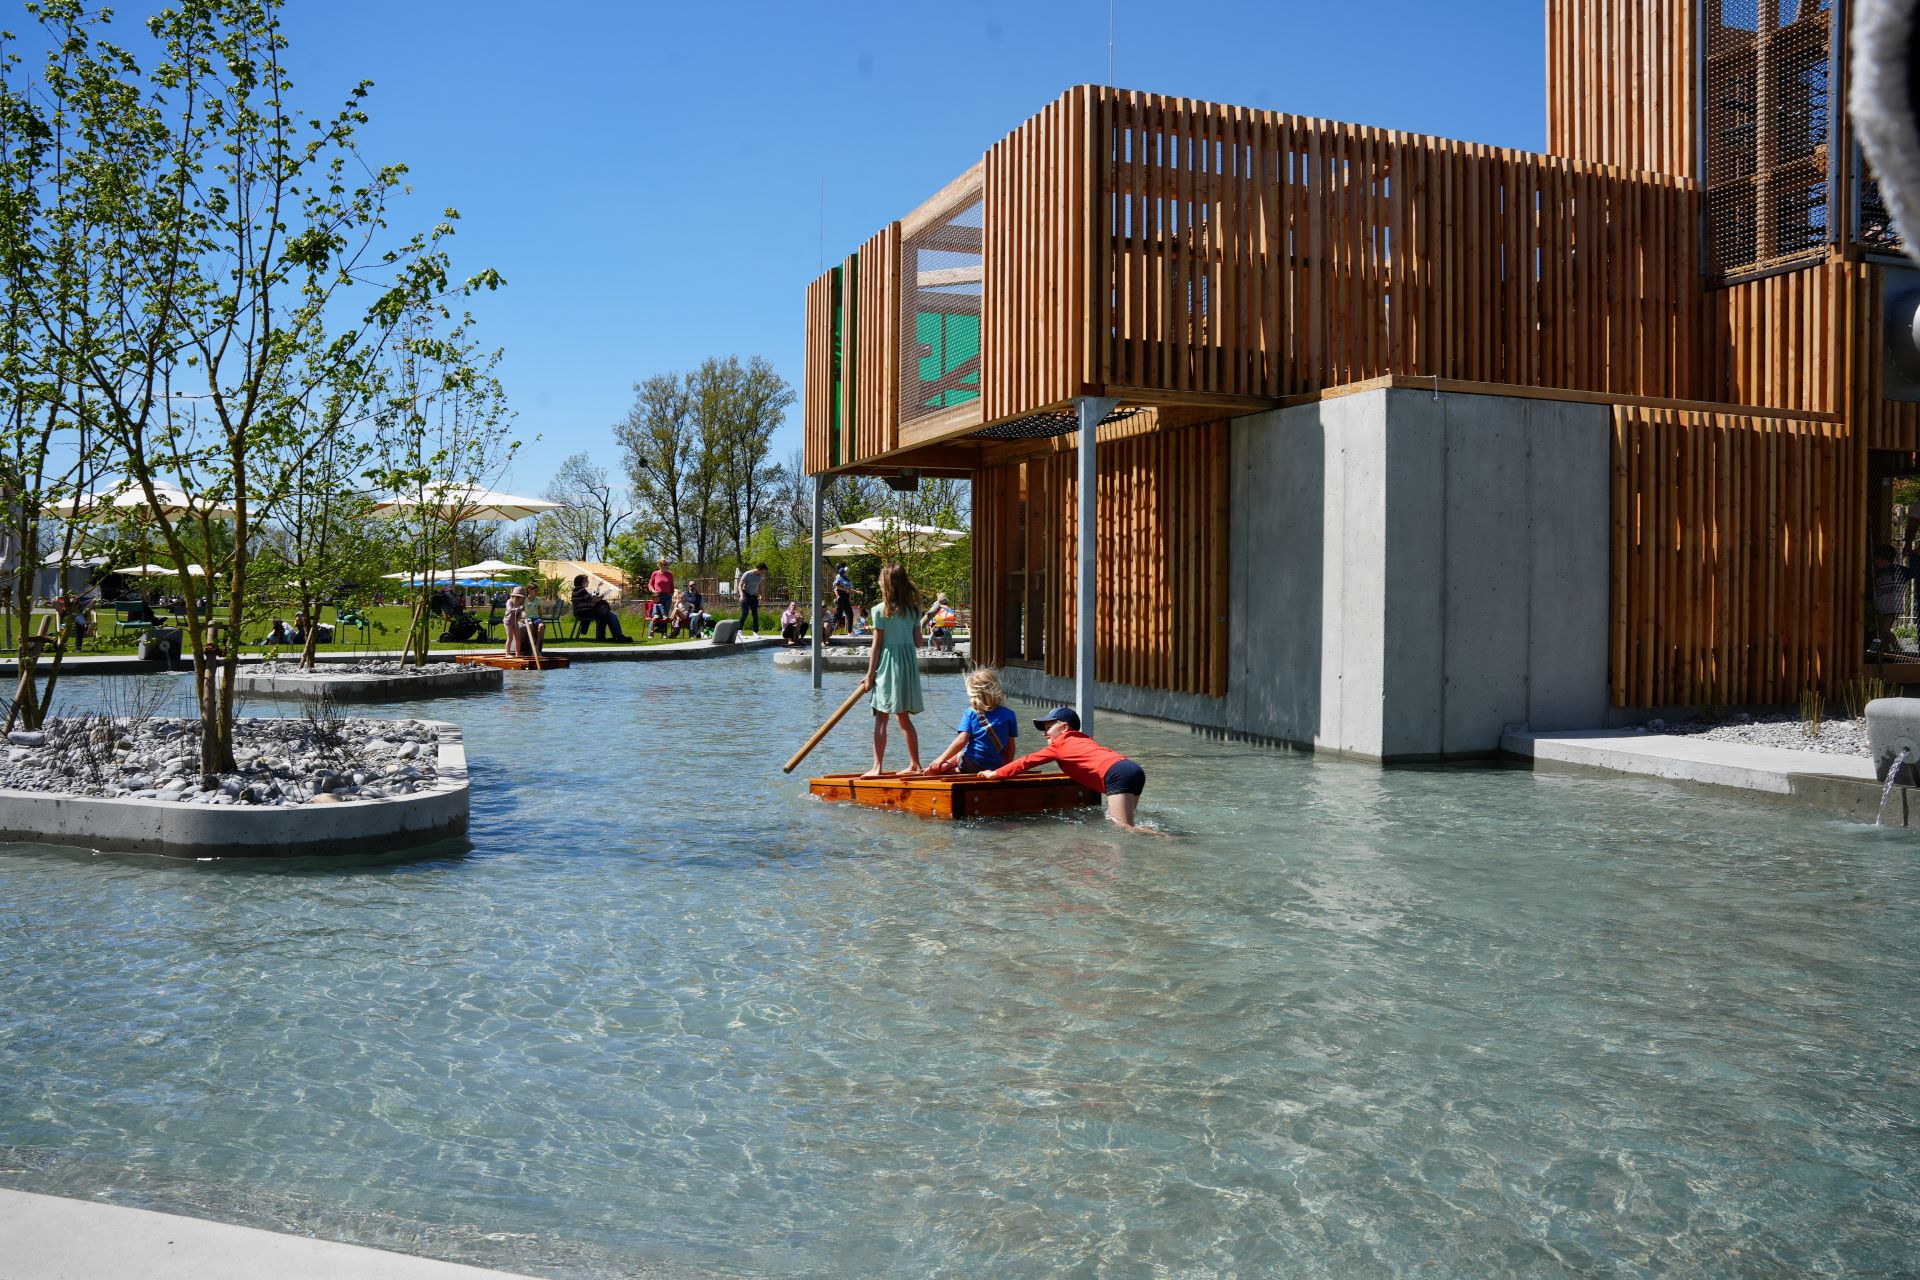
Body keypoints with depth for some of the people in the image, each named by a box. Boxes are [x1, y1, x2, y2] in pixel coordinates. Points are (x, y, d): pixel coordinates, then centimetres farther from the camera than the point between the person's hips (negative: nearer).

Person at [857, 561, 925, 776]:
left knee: (881, 718, -3)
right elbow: (918, 642, 7)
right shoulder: (914, 608, 6)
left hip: (889, 664, -5)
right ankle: (915, 764, 20)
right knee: (904, 718, 16)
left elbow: (876, 646, -7)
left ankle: (878, 767, -7)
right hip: (909, 664, 6)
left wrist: (869, 676, -1)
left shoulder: (881, 610, -8)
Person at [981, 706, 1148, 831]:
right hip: (1136, 770, 8)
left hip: (1118, 775, -8)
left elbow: (1027, 761, 16)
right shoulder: (1083, 740, 32)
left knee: (1124, 827, -13)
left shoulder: (1060, 744, 13)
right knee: (1121, 821, 15)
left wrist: (995, 773, 23)